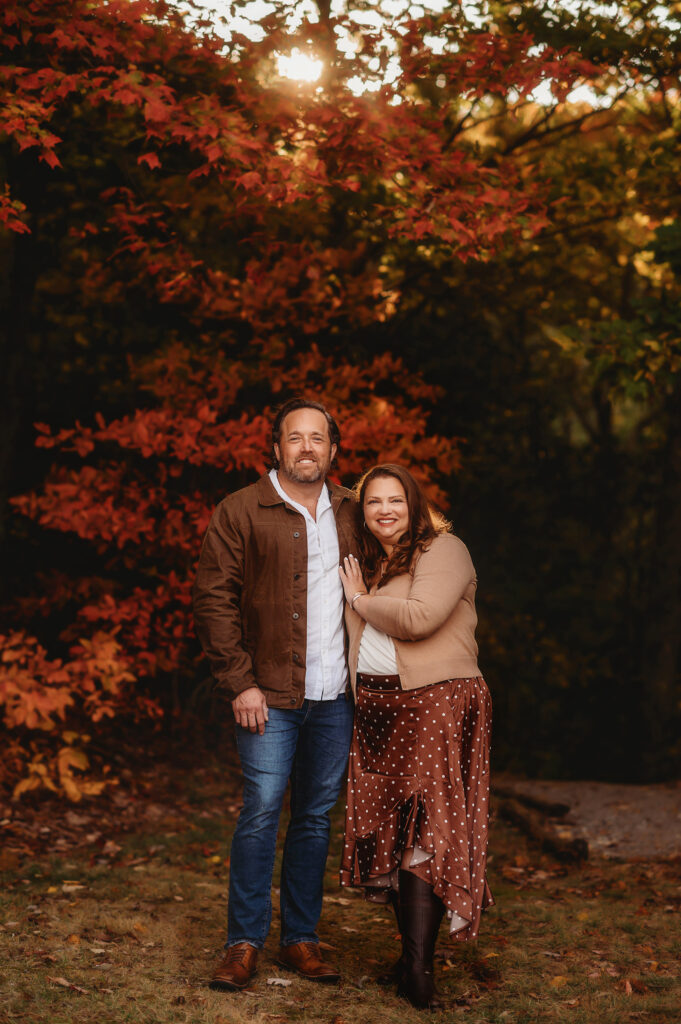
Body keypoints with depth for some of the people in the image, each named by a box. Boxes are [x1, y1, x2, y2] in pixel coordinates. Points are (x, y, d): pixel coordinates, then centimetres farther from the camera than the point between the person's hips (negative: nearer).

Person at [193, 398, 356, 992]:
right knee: (262, 812, -8)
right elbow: (214, 601, -5)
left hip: (336, 697, 4)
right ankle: (244, 943, 3)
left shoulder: (351, 512, 12)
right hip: (270, 696, -4)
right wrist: (240, 682, -11)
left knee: (316, 816, 9)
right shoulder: (241, 512, -2)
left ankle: (301, 938, 19)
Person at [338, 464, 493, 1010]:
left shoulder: (443, 551, -5)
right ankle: (411, 953, 17)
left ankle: (418, 967, -11)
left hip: (435, 702, -7)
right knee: (389, 832, 7)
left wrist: (362, 601, -7)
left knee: (425, 832, -11)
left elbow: (419, 616, -21)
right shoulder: (365, 563, 18)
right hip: (377, 708, 7)